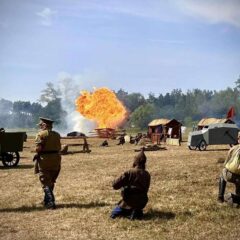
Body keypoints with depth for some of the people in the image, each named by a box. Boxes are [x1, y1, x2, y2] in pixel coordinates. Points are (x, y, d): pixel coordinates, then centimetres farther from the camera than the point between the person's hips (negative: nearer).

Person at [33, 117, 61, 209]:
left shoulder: (41, 134, -9)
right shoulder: (57, 134, 10)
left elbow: (38, 148, -17)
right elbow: (59, 148, 6)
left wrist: (37, 154, 0)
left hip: (44, 160, -6)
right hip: (56, 160, 6)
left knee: (46, 182, 1)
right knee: (51, 182, 19)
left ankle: (51, 202, -6)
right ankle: (46, 201, 31)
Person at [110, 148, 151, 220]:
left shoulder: (129, 173, -16)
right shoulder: (147, 174, -4)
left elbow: (115, 185, -15)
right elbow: (145, 189, 9)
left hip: (129, 203, -2)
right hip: (141, 203, 2)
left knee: (114, 213, 23)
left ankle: (129, 212, -3)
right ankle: (137, 212, 2)